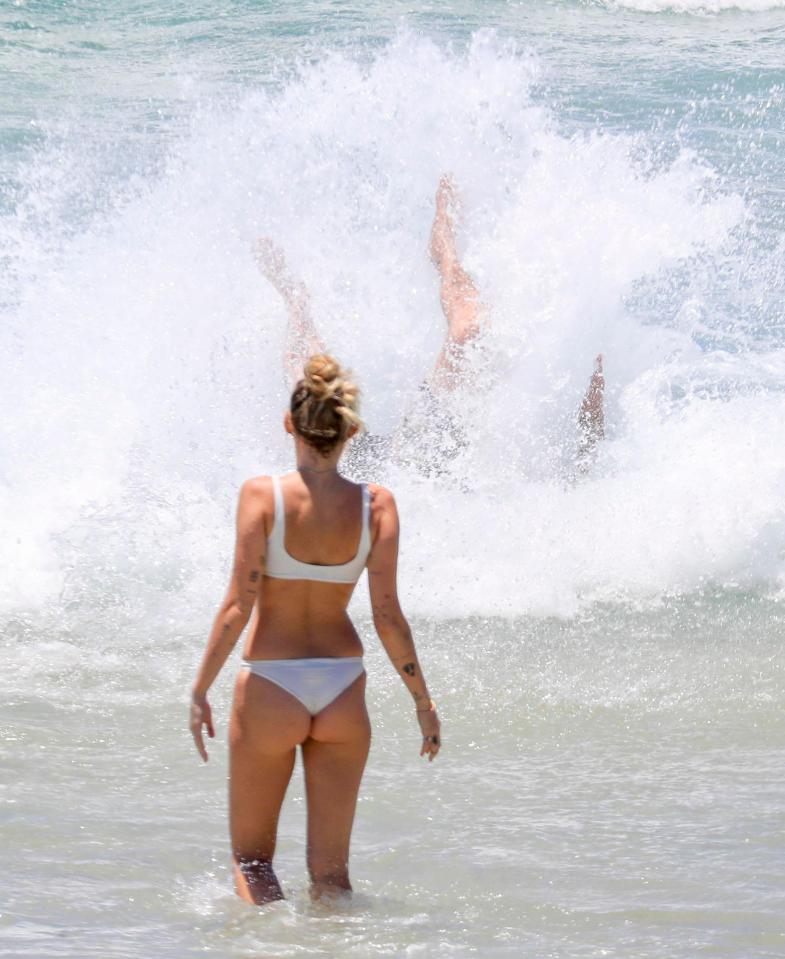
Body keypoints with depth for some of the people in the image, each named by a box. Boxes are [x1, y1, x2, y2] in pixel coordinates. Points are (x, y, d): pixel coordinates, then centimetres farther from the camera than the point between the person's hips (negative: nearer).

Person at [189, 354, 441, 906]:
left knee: (251, 856, 11)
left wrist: (200, 690, -5)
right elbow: (388, 615, -6)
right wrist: (423, 701, 3)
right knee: (331, 869, 12)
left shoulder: (262, 495, -10)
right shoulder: (376, 504, -4)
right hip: (343, 690, 2)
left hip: (269, 688, -2)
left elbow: (239, 605, -13)